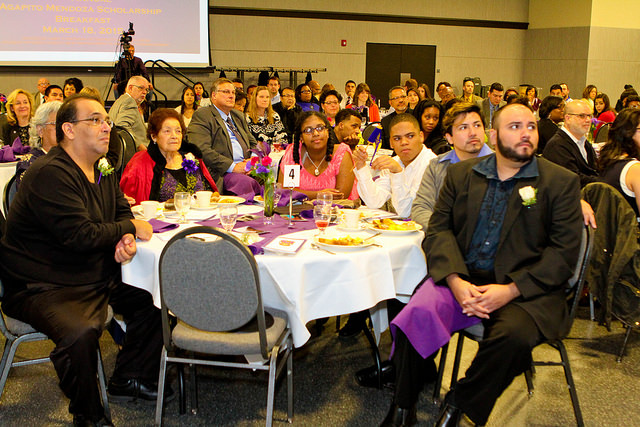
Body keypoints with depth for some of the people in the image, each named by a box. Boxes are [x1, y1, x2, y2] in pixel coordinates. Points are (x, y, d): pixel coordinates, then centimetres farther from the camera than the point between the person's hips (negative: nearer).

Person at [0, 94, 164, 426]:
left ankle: (129, 379, 20)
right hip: (43, 287, -9)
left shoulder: (102, 171, 9)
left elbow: (122, 212, 17)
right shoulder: (49, 174, -21)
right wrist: (131, 229, -13)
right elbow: (81, 236, -28)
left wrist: (126, 238, -8)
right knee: (81, 333, -34)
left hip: (99, 275, 9)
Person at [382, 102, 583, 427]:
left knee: (515, 334, -33)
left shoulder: (561, 182, 4)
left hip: (524, 287, -1)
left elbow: (564, 251, -2)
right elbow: (439, 229, 5)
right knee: (418, 312, -26)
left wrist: (511, 290, -15)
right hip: (462, 277, 2)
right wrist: (456, 280, -14)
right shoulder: (460, 174, 12)